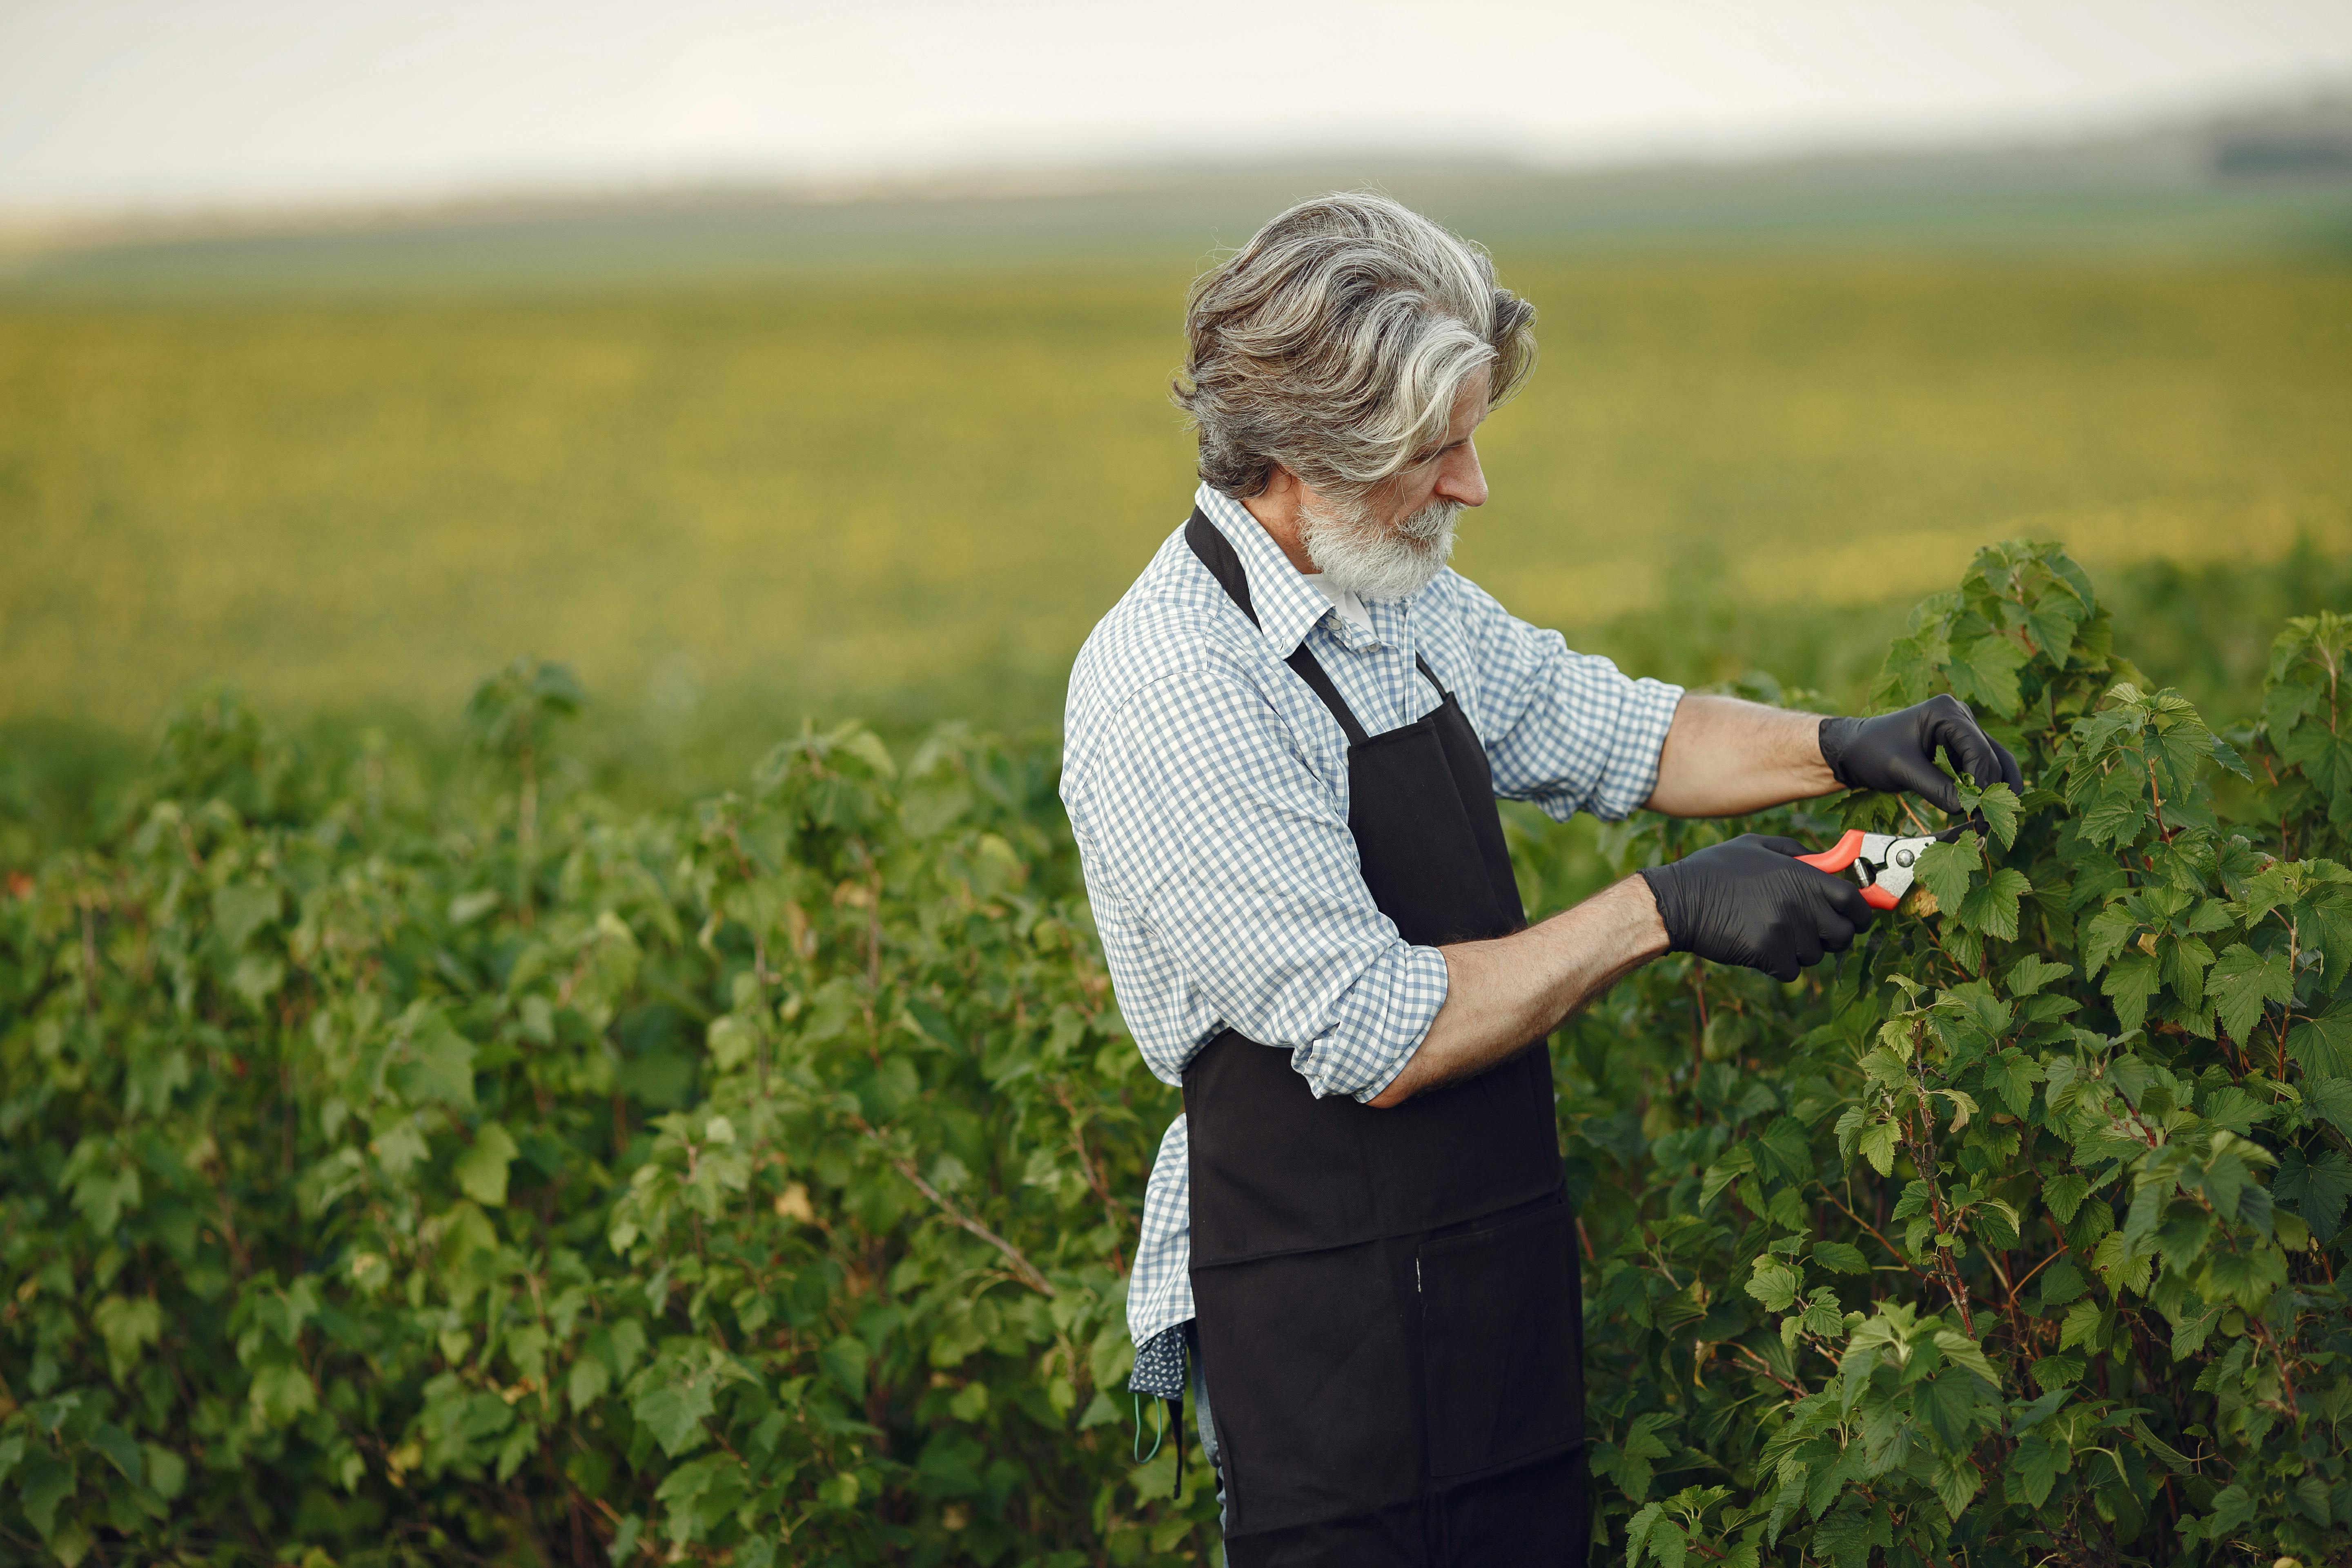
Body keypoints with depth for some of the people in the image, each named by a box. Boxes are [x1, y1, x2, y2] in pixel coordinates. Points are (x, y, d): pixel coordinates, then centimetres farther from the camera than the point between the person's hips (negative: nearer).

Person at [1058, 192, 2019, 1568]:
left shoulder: (1408, 601, 6)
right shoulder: (1171, 695, -21)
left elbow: (1608, 732, 21)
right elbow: (1376, 1040, -23)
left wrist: (1837, 750, 4)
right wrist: (1662, 914, -18)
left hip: (1504, 1290, 8)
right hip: (1329, 1338, -8)